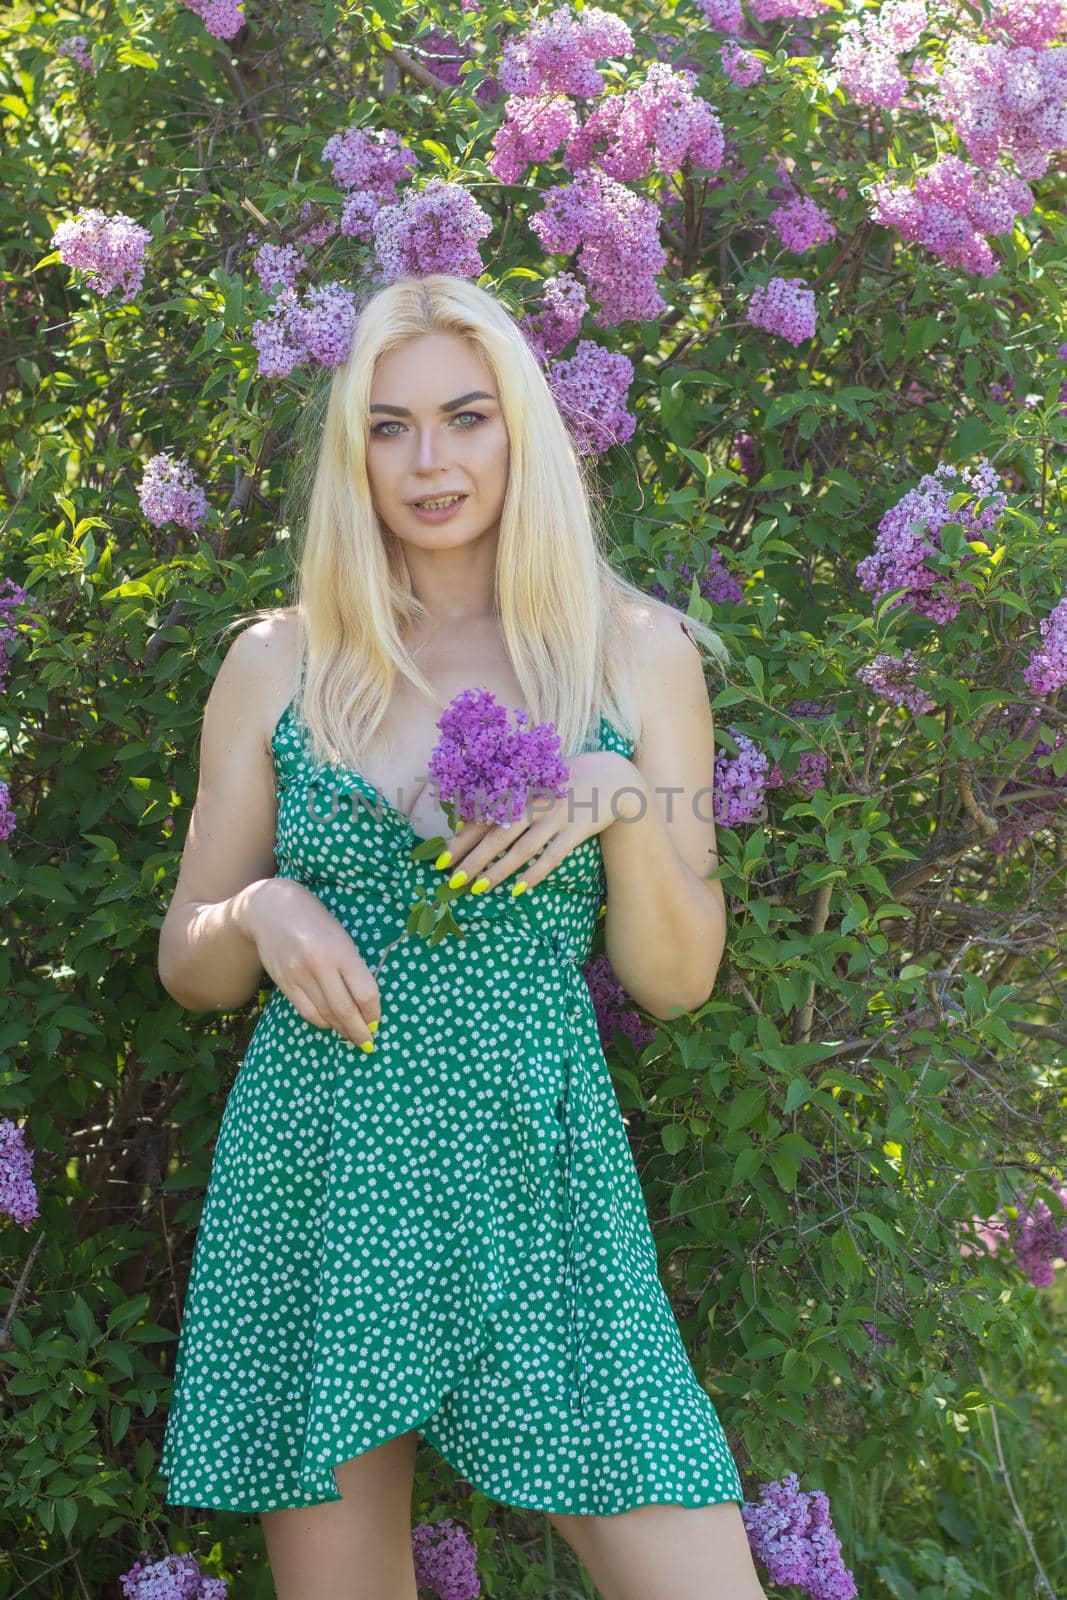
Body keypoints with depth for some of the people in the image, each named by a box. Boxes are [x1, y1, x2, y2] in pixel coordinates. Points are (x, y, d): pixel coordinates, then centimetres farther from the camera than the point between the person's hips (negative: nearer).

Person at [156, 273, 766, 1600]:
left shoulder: (638, 656, 4)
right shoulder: (279, 660, 5)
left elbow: (677, 983, 4)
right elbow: (188, 967, 11)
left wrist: (623, 798, -12)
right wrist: (260, 913, -11)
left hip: (537, 1183, 0)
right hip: (316, 1186, 1)